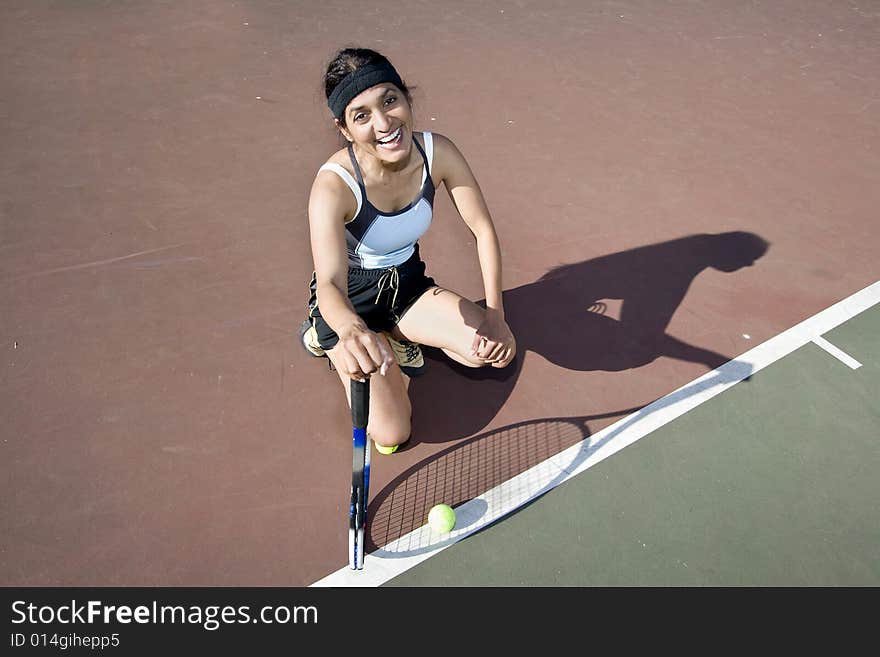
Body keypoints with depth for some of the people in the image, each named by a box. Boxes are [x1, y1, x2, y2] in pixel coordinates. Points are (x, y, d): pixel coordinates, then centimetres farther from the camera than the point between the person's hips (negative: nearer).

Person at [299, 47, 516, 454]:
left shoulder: (437, 152, -18)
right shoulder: (333, 185, -31)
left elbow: (483, 230, -9)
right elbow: (329, 285, -42)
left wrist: (495, 315, -17)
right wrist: (352, 330, -66)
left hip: (408, 284, 4)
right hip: (350, 301, -4)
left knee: (498, 351, -15)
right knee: (390, 435, -14)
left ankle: (397, 337, 10)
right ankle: (331, 342, 11)